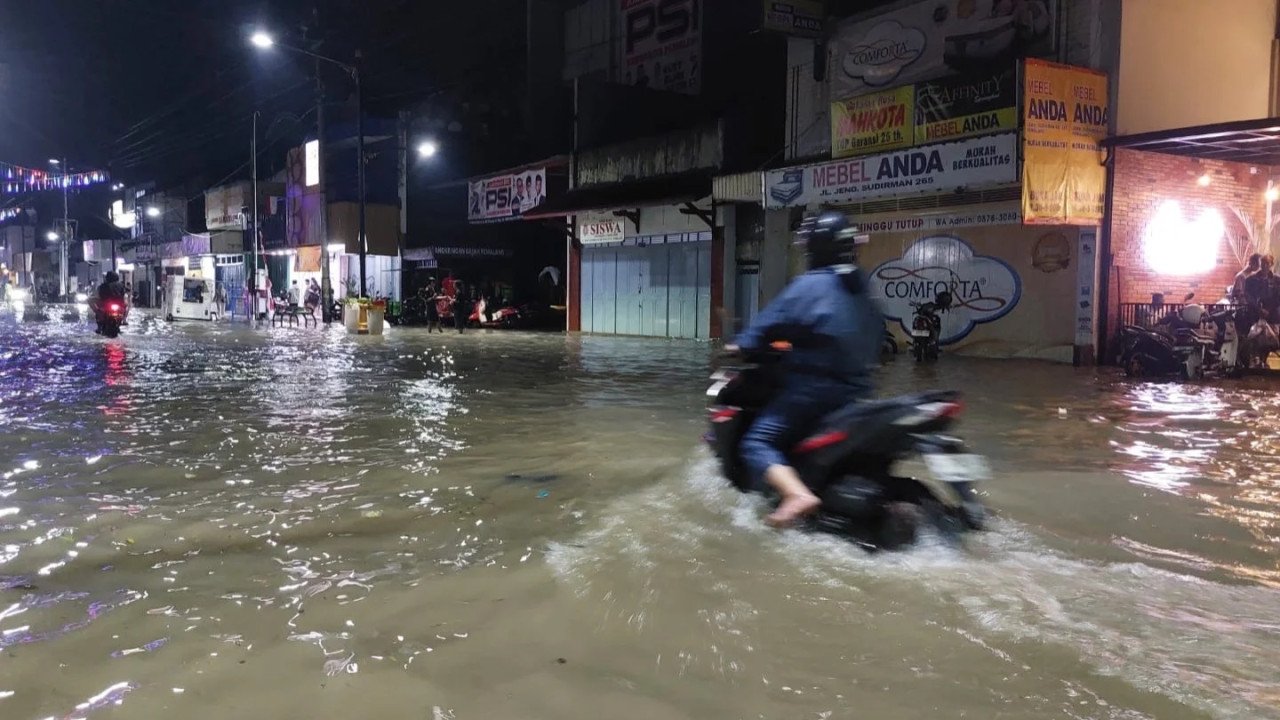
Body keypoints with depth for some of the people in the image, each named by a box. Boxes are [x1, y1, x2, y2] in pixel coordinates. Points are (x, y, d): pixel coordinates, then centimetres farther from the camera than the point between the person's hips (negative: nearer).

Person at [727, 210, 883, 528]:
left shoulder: (811, 284, -12)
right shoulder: (860, 287, 12)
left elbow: (773, 321, -10)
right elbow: (874, 330, 23)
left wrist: (741, 346, 5)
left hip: (816, 387, -8)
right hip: (857, 387, 9)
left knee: (758, 442, -11)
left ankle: (797, 494, -32)